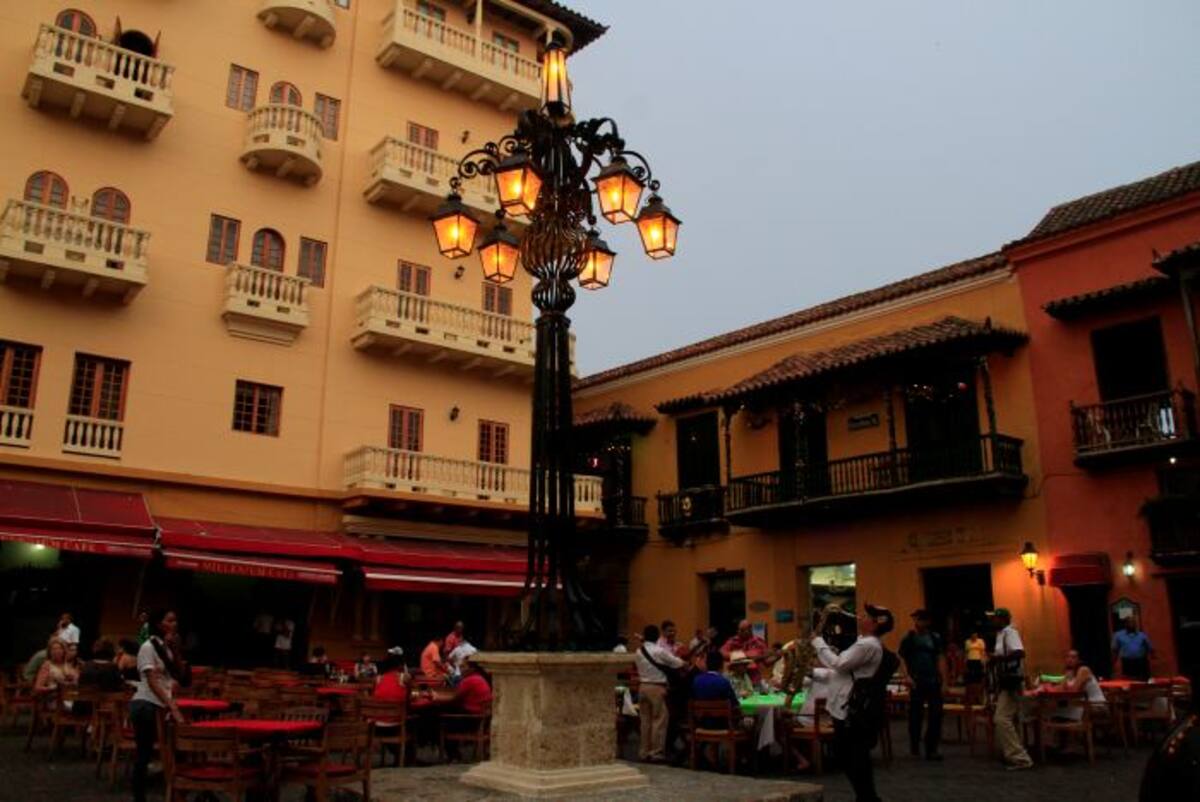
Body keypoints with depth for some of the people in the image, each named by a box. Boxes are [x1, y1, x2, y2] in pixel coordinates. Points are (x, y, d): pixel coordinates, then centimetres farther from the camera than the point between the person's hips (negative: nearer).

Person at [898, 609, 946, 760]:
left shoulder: (935, 638, 7)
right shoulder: (909, 638, 2)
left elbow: (940, 658, 7)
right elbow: (902, 659, 0)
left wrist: (943, 679, -1)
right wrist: (908, 676, -12)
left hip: (934, 681, 2)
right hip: (917, 682, -2)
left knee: (936, 714, -1)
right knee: (915, 714, 4)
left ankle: (931, 748, 6)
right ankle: (914, 748, 17)